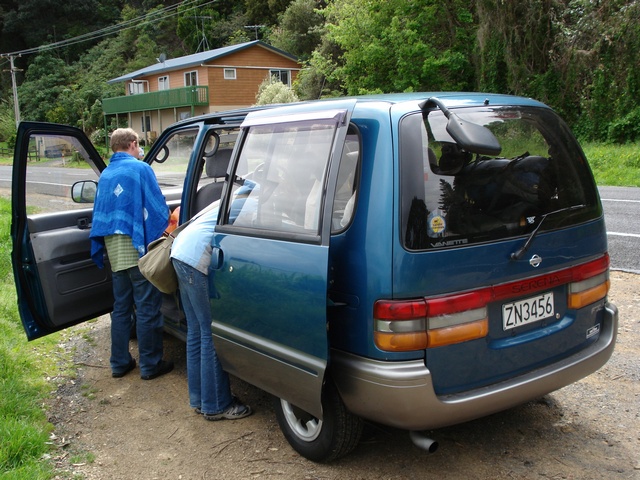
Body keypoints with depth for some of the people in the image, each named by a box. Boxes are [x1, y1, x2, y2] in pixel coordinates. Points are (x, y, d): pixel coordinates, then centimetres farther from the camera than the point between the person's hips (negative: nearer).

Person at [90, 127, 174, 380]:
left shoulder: (105, 174, 14)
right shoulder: (140, 169, -7)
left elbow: (100, 214, 20)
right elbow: (157, 206, -10)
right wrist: (166, 227, 4)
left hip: (114, 250, 7)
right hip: (138, 246, -7)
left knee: (121, 307, 15)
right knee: (147, 308, 1)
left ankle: (119, 363, 22)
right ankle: (150, 364, 8)